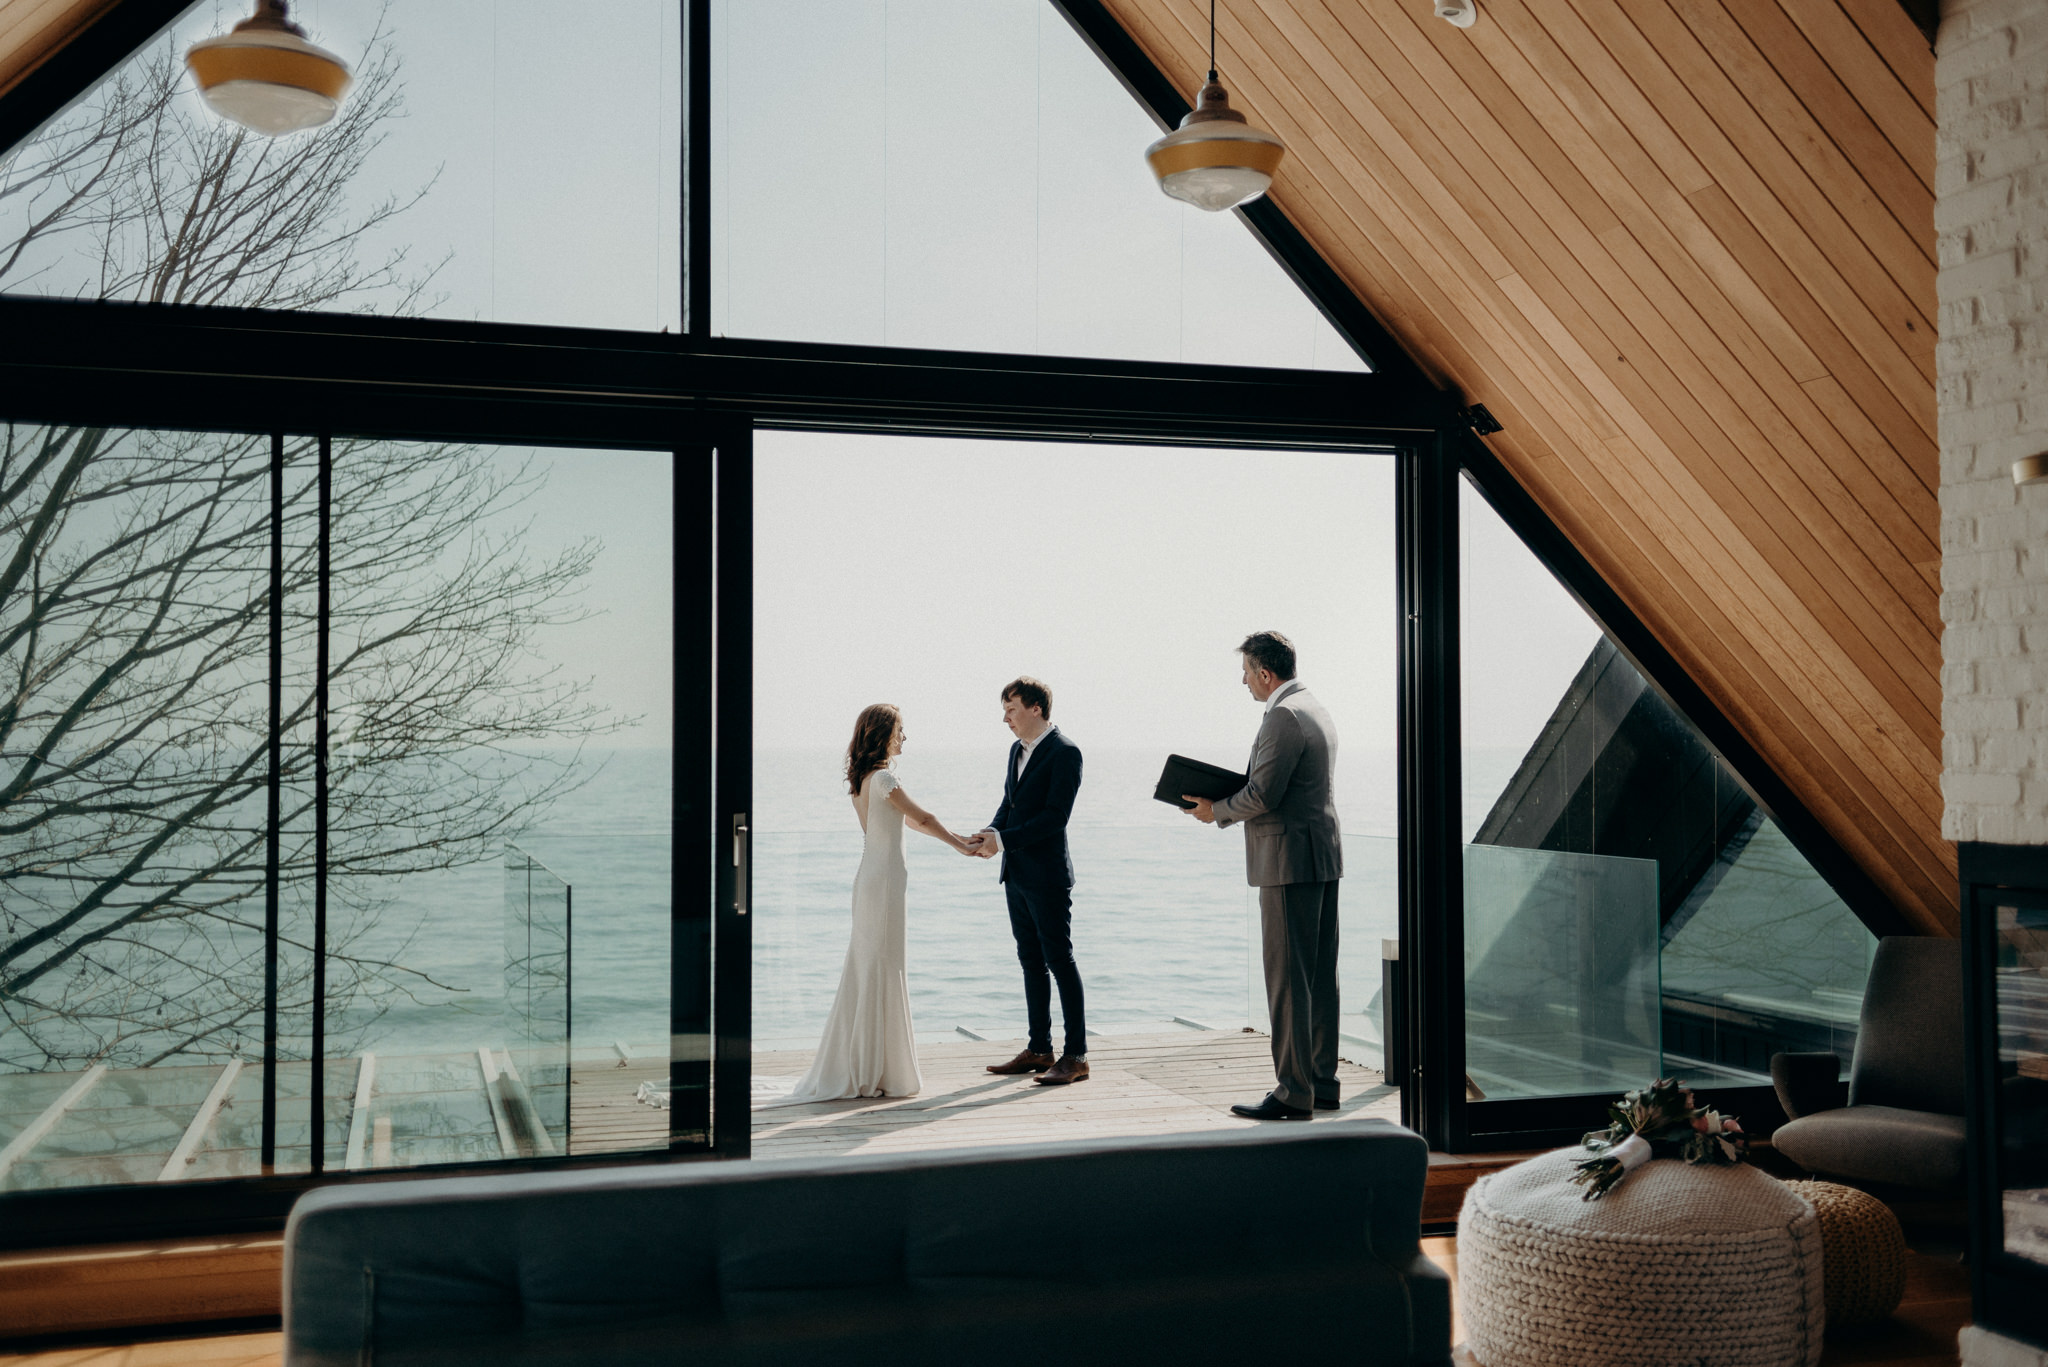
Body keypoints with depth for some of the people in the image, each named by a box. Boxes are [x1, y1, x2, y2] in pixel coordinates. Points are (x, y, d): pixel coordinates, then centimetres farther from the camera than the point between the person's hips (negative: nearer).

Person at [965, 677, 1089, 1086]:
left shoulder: (1065, 753, -13)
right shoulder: (1018, 750, 15)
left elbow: (1055, 816, -18)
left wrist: (1003, 840, -20)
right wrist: (991, 831, -3)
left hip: (1047, 876, -9)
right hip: (1017, 875, 9)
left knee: (1059, 961, -5)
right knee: (1031, 962, 13)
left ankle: (1076, 1056, 1)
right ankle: (1039, 1050, 20)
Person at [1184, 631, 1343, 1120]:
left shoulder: (1284, 717, -15)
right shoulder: (1316, 711, 17)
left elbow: (1263, 795, -20)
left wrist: (1216, 811, -3)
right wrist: (1227, 803, 14)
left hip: (1290, 861, -10)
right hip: (1323, 858, 10)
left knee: (1288, 978, -6)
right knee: (1320, 975, 13)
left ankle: (1293, 1093, -3)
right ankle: (1322, 1081, 19)